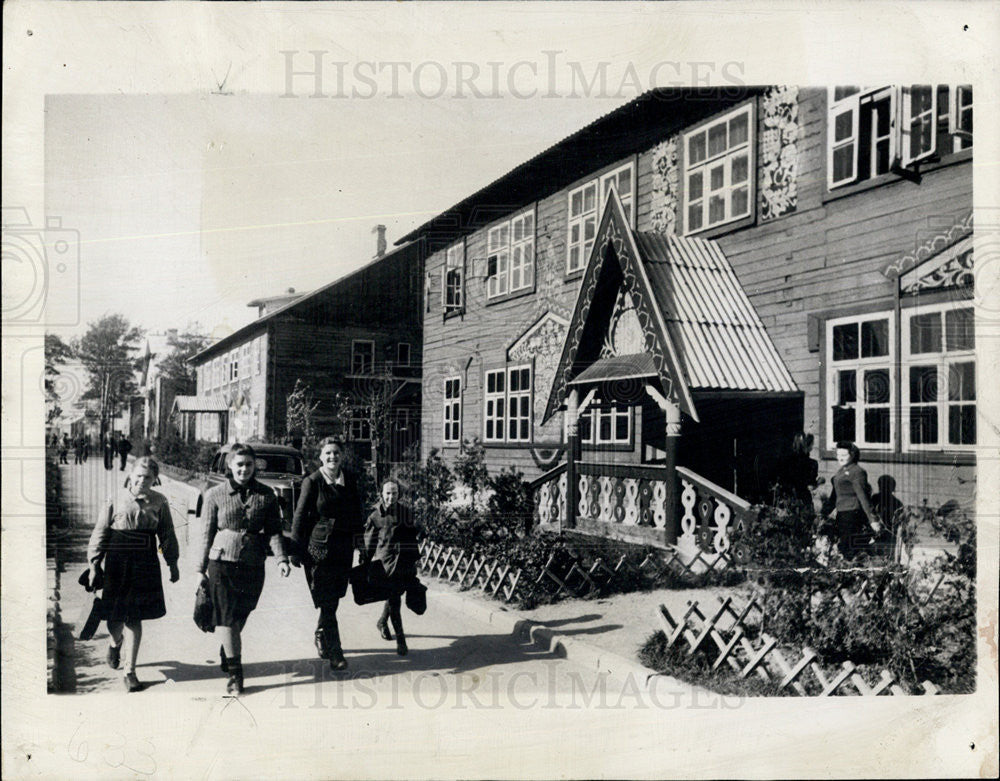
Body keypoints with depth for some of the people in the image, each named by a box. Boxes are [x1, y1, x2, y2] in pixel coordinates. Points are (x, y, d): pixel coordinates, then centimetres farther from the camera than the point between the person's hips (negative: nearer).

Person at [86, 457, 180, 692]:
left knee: (134, 620, 3)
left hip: (145, 566, 0)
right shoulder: (116, 501, -1)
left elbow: (167, 535, 11)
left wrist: (172, 564, 13)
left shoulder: (159, 502, 3)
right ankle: (116, 642, 43)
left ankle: (130, 672, 13)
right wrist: (94, 565, 0)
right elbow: (100, 533, 3)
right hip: (117, 564, 0)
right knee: (115, 619, 5)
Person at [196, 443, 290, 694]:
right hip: (222, 560, -2)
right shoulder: (215, 494, 1)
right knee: (227, 617, -5)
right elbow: (207, 533, 5)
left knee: (240, 616, 10)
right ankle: (235, 674, 1)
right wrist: (201, 568, 6)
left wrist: (281, 559, -8)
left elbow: (274, 530, 5)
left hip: (253, 564, 2)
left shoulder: (266, 495, 4)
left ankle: (226, 655, 36)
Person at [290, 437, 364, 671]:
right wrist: (296, 550, -7)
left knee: (333, 599, 12)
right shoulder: (312, 482, -6)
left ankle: (321, 638, 36)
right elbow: (299, 516, -4)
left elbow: (357, 512, 17)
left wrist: (359, 539, 15)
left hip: (344, 546, 5)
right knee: (327, 601, -5)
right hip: (319, 547, -4)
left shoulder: (350, 480, 7)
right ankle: (335, 652, 1)